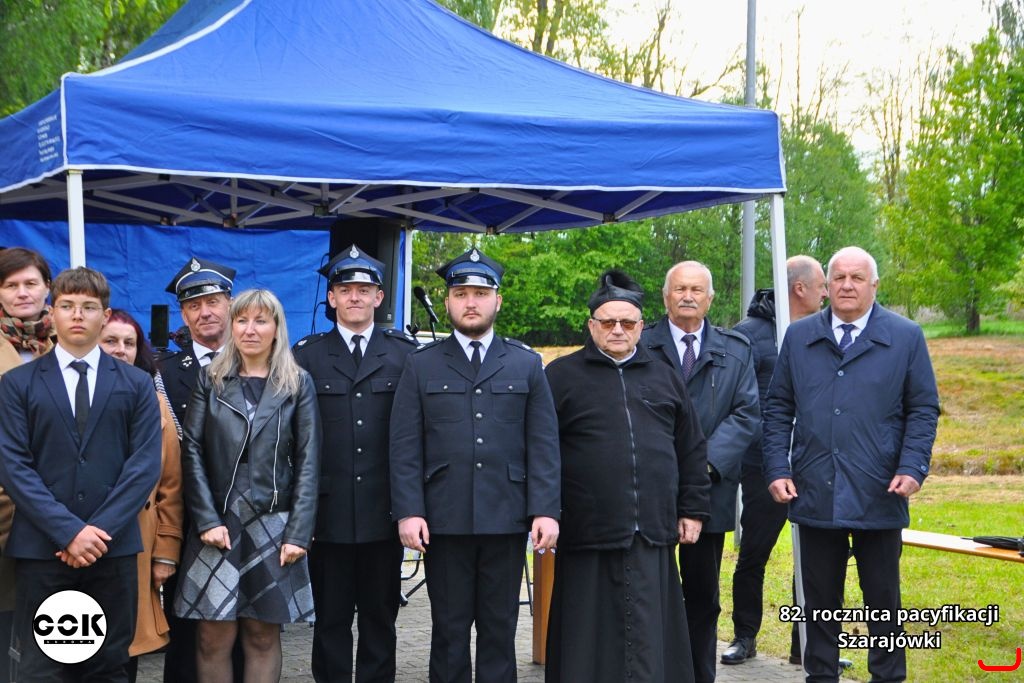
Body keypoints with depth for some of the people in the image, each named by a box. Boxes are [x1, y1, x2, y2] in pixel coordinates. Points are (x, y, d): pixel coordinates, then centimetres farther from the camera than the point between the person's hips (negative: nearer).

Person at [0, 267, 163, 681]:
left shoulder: (137, 384, 8)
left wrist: (101, 530, -11)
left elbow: (145, 464, 0)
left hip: (114, 547, 1)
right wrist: (69, 531, -13)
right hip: (42, 547, -1)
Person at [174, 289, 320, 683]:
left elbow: (308, 463, 2)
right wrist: (207, 520, -10)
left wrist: (298, 533, -6)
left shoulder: (298, 384, 6)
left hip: (272, 524, 0)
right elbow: (192, 453, 1)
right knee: (214, 638, -2)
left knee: (263, 637, 4)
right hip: (218, 522, 0)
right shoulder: (211, 381, 8)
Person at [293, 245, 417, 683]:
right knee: (330, 619, 7)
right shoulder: (307, 356, 6)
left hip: (384, 511, 0)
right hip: (328, 512, 0)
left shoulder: (405, 353, 6)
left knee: (380, 617, 10)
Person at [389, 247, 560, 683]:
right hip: (444, 519, -1)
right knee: (449, 629, 6)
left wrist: (546, 510, -5)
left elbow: (544, 444, 4)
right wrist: (408, 511, -8)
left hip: (506, 519, 1)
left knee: (499, 628, 7)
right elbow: (405, 446, 2)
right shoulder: (421, 365, 7)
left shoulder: (527, 365, 9)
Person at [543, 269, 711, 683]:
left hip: (653, 534, 3)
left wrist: (693, 510, 12)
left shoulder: (664, 379, 15)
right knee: (588, 640, 3)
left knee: (649, 642, 4)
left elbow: (692, 451, 17)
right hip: (588, 536, -3)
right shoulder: (562, 376, 4)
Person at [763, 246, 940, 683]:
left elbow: (923, 410, 2)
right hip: (814, 495, 2)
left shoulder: (906, 338, 3)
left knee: (882, 598, 8)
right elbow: (778, 409, 8)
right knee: (820, 600, 10)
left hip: (879, 497, -1)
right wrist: (777, 469, -1)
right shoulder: (799, 337, 8)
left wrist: (912, 468, -10)